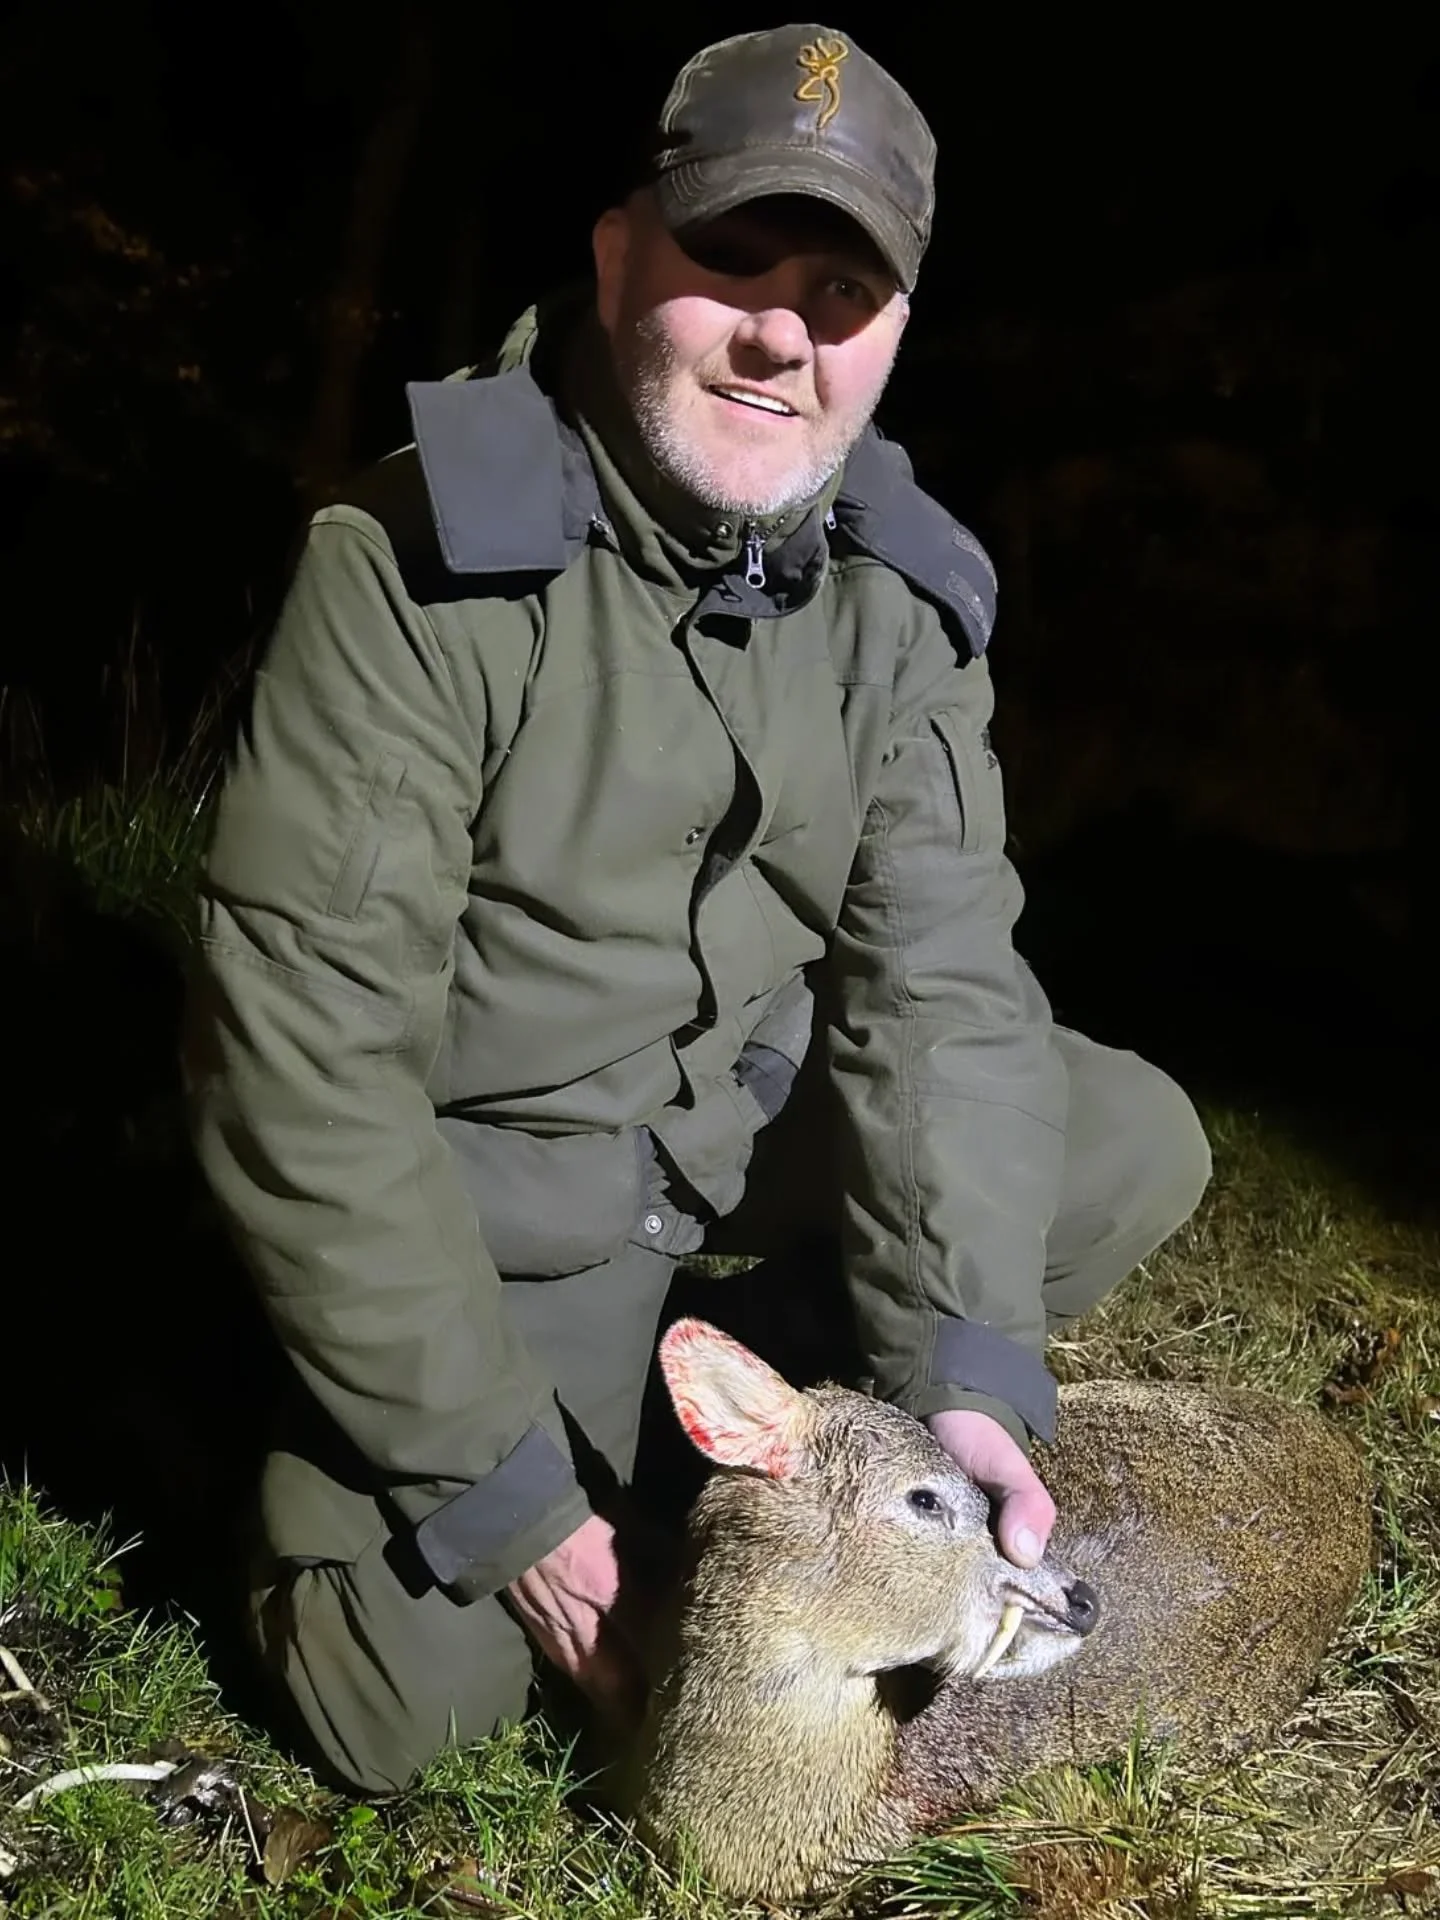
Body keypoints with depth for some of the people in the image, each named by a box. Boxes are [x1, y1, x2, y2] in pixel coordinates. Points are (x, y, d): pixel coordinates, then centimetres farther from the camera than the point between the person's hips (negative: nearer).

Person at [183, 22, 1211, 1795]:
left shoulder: (904, 587, -5)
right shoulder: (423, 563, -24)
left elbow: (940, 970, -9)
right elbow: (303, 1059, -25)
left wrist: (967, 1368, -20)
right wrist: (504, 1489, -22)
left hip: (765, 1104, 6)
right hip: (495, 1167, -5)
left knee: (1139, 1148, -4)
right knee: (413, 1705, -15)